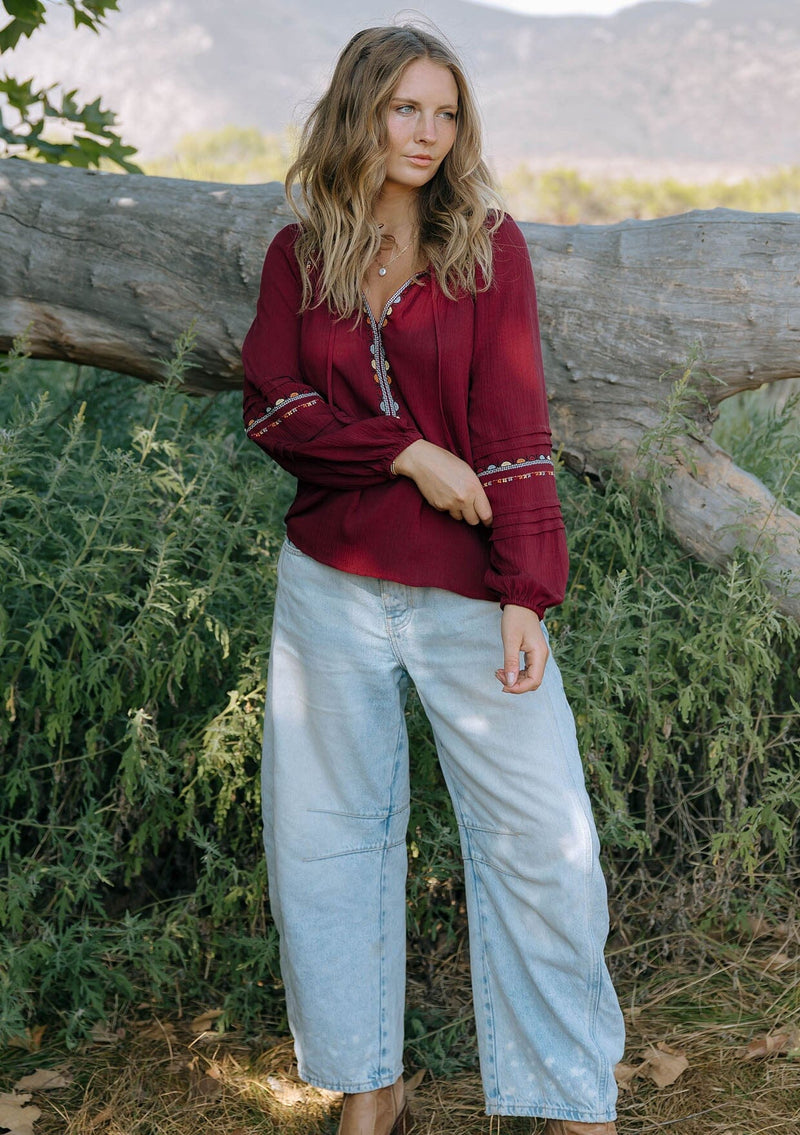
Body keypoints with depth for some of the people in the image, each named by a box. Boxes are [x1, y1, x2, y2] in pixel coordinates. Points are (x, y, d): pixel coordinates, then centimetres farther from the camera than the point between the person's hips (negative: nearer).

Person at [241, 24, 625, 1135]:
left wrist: (527, 597, -12)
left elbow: (514, 425, -5)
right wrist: (410, 452, -14)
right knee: (327, 836, 9)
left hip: (468, 587, -2)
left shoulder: (490, 244, 1)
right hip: (332, 586, 2)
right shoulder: (298, 253, 7)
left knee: (543, 839, -3)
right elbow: (271, 408, -1)